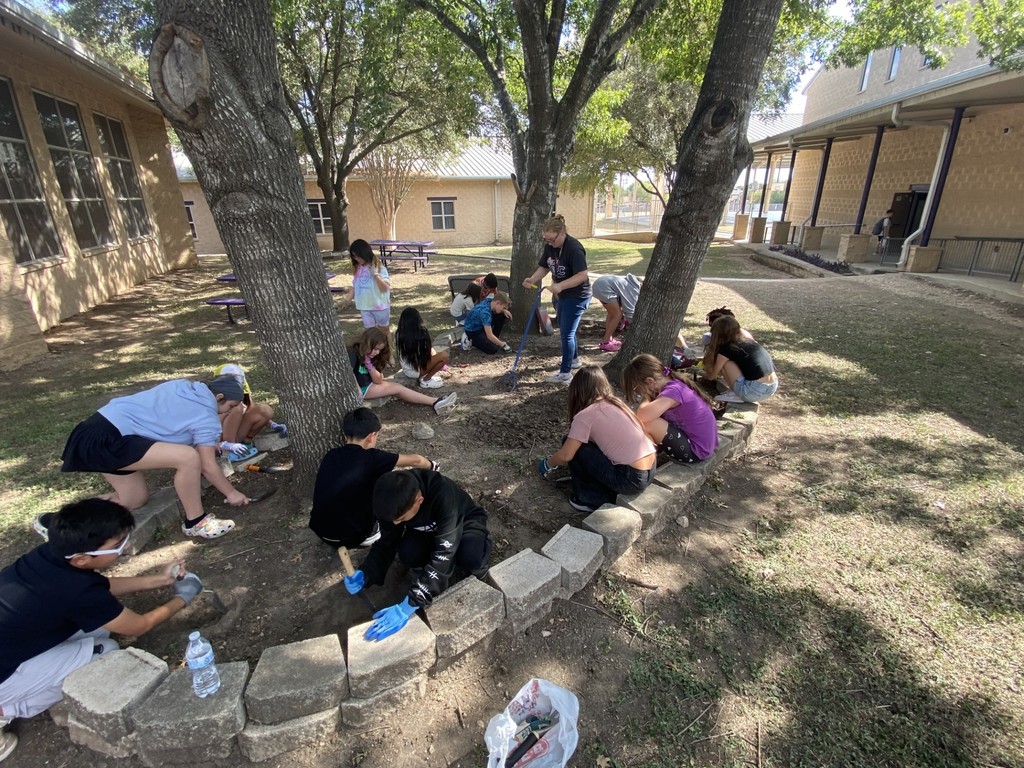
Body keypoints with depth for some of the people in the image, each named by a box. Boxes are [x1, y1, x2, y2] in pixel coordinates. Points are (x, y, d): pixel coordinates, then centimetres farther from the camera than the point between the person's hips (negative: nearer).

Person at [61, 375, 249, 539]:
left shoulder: (185, 387, 10)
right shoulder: (206, 418, -13)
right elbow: (208, 466, -7)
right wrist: (231, 493, 5)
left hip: (101, 427, 10)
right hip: (107, 440, -10)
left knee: (135, 501, 18)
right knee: (189, 458, -22)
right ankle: (195, 522, -6)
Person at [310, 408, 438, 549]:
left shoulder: (331, 455, 1)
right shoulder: (370, 457, -15)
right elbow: (415, 460, 1)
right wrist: (431, 466, 23)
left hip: (320, 532, 6)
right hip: (351, 536, -5)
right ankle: (370, 533, 14)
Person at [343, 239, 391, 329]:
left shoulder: (379, 268, -15)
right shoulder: (357, 269, 2)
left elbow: (385, 288, -22)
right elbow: (354, 287, 9)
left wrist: (375, 274, -31)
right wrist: (346, 300, 2)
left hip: (380, 306, -5)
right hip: (365, 307, 5)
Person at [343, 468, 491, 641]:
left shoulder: (443, 495, -42)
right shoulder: (394, 503, -26)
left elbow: (444, 553, -43)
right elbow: (387, 543, -11)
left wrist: (407, 607, -45)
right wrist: (365, 574, -31)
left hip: (465, 522, -3)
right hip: (428, 530, 4)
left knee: (470, 557, -36)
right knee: (407, 553, -29)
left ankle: (474, 568, 0)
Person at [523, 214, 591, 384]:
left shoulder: (574, 248, -25)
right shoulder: (550, 246, -1)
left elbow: (582, 275, -29)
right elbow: (544, 267, 5)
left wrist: (560, 285, -38)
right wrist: (532, 279, -15)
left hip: (576, 296, -9)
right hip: (562, 295, 9)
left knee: (567, 333, -7)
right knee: (565, 330, 21)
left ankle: (565, 373, 2)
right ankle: (574, 360, 41)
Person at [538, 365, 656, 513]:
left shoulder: (586, 414, -10)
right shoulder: (616, 404, 13)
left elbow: (565, 455, -9)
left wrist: (548, 464, 14)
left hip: (631, 478, -8)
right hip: (650, 471, 8)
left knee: (574, 447, 1)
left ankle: (593, 499, 11)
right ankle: (608, 493, 19)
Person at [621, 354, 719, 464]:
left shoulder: (673, 391, -25)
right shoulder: (673, 383, 2)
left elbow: (642, 416, -37)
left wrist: (646, 397, -18)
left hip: (696, 450, -9)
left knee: (646, 423, -20)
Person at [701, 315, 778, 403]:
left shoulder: (725, 350, -4)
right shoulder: (749, 341, 15)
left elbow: (711, 376, 11)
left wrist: (703, 374, 36)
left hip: (755, 391, -8)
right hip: (773, 388, 8)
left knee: (724, 362, 0)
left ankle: (736, 395, 5)